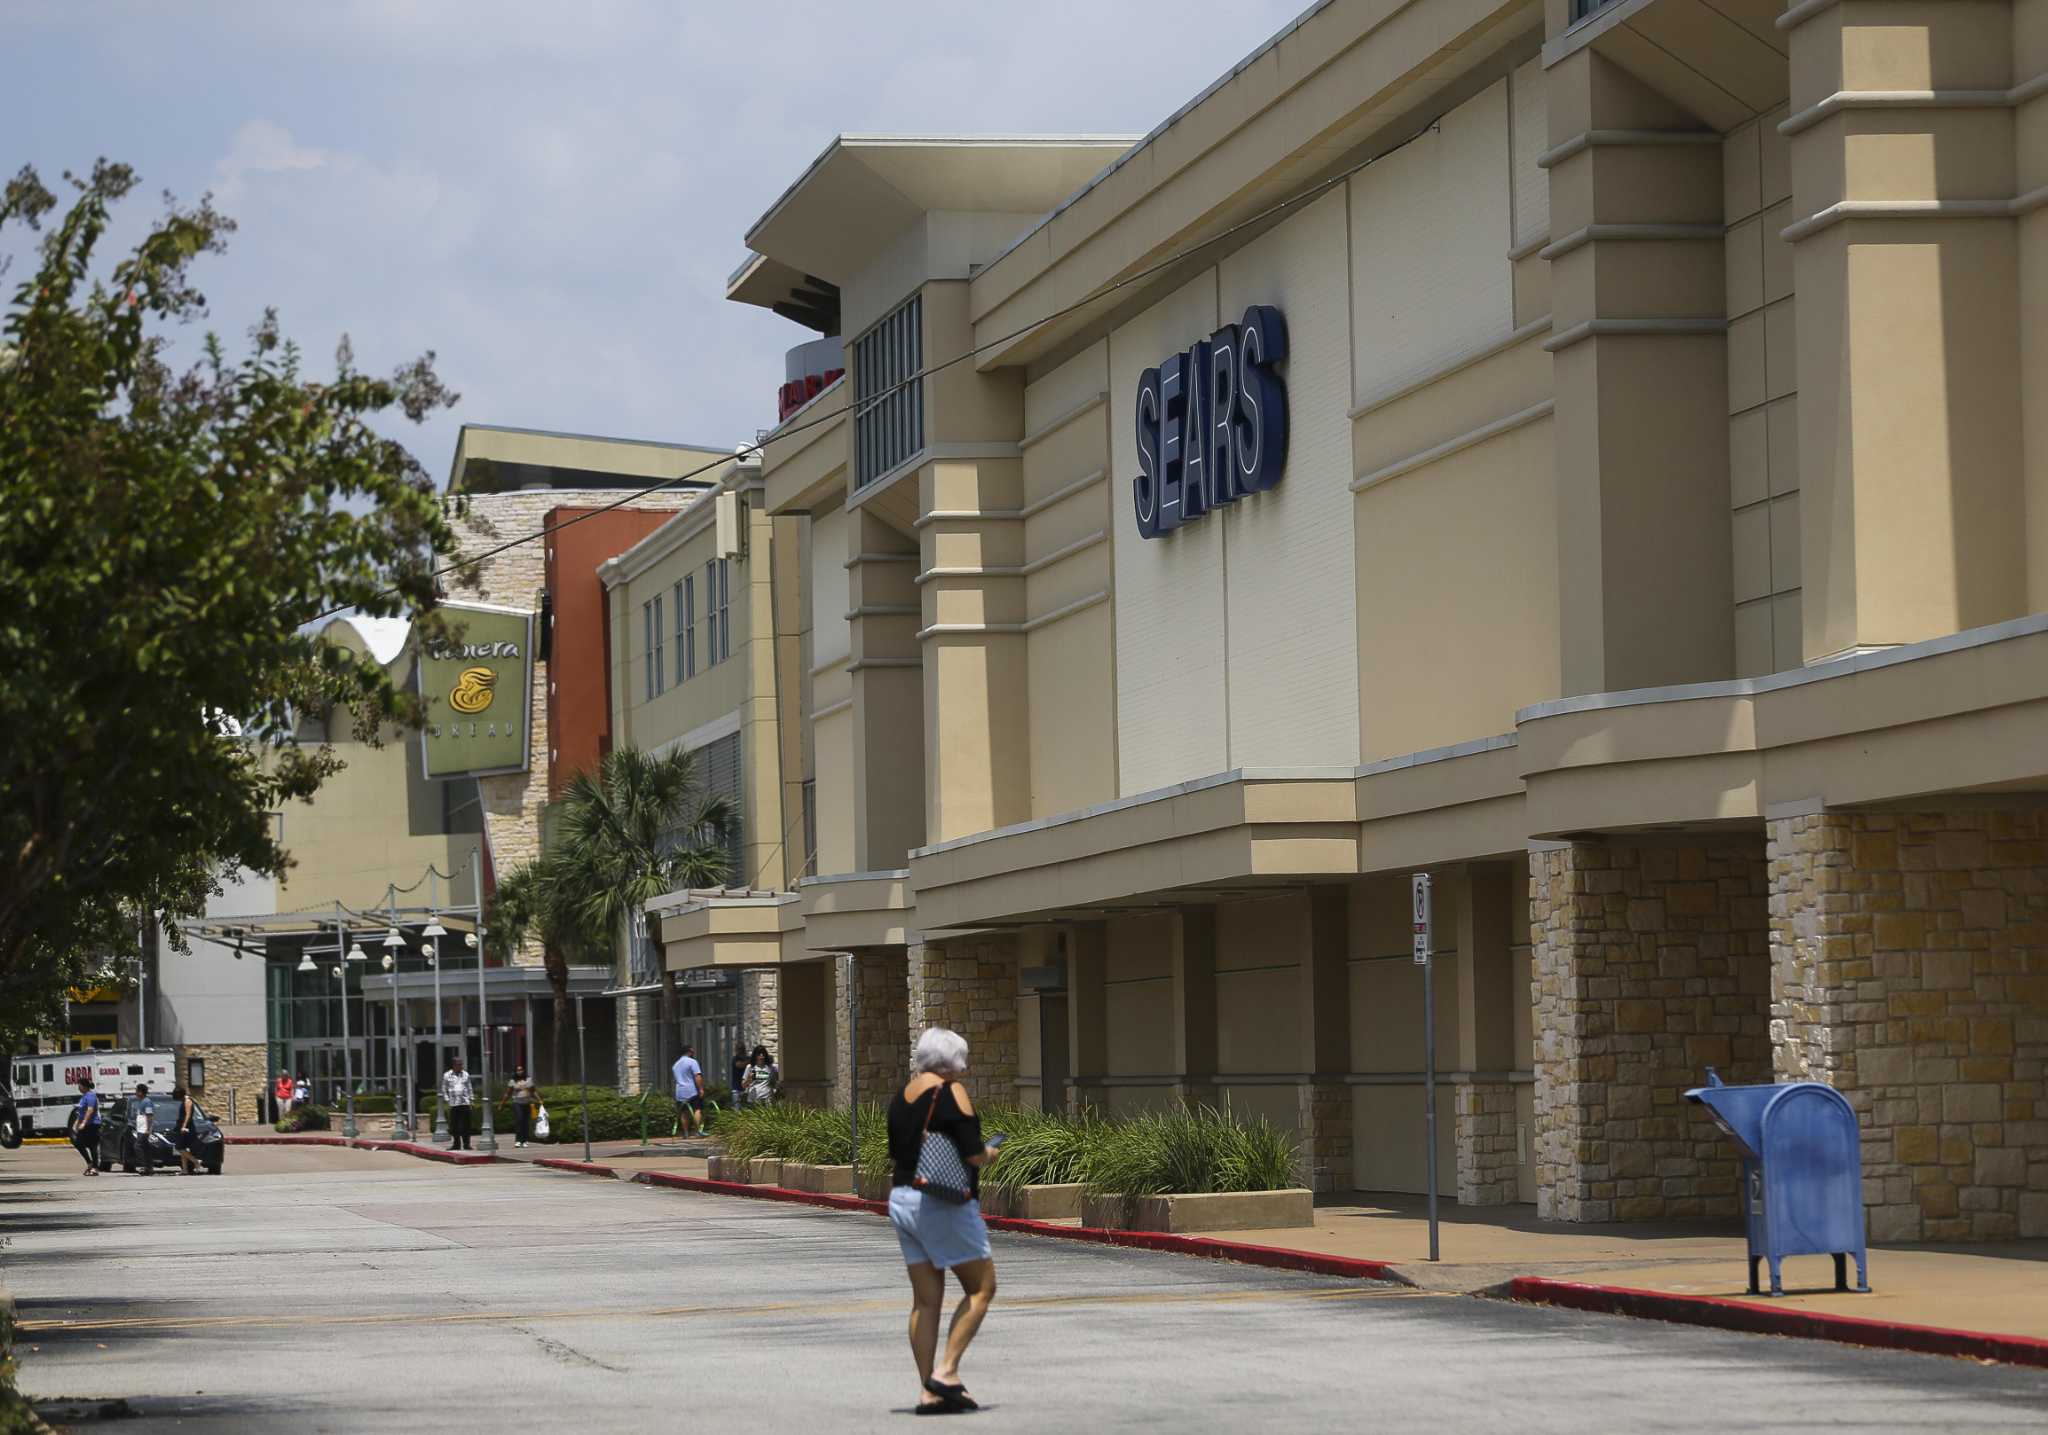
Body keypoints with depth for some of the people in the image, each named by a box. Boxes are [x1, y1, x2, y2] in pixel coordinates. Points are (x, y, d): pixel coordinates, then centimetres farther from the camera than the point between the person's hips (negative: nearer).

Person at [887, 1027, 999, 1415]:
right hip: (943, 1205, -7)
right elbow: (973, 1153, -15)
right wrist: (988, 1153, 5)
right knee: (981, 1287, 2)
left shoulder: (901, 1097, 12)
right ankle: (946, 1370, -8)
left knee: (926, 1299, 8)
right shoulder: (952, 1092, -11)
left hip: (902, 1199, 8)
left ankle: (929, 1391, 5)